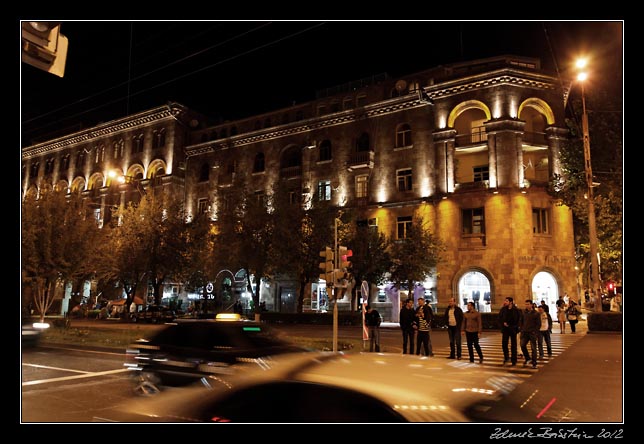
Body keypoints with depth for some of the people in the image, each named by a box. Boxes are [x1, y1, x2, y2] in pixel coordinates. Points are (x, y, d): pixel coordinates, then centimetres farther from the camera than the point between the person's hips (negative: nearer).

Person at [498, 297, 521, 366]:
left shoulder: (516, 310, -7)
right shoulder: (503, 309, 2)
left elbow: (519, 319, -3)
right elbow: (499, 318, 8)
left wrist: (515, 326, -11)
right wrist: (503, 323, -8)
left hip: (513, 329, -2)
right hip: (505, 329, 2)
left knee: (513, 345, 5)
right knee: (504, 344, 1)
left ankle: (514, 360, 14)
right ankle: (506, 357, 21)